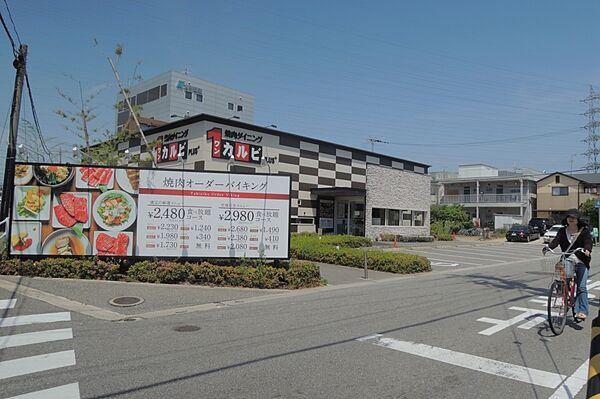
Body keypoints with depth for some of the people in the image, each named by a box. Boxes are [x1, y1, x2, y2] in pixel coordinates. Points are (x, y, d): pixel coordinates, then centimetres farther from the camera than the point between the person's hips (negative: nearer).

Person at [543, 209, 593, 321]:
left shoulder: (584, 230, 0)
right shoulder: (562, 231, 6)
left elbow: (588, 242, -16)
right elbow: (556, 240, -9)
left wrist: (587, 250, -39)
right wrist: (548, 247, -31)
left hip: (581, 262, -3)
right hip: (566, 261, 3)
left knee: (581, 286, -11)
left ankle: (582, 311, -14)